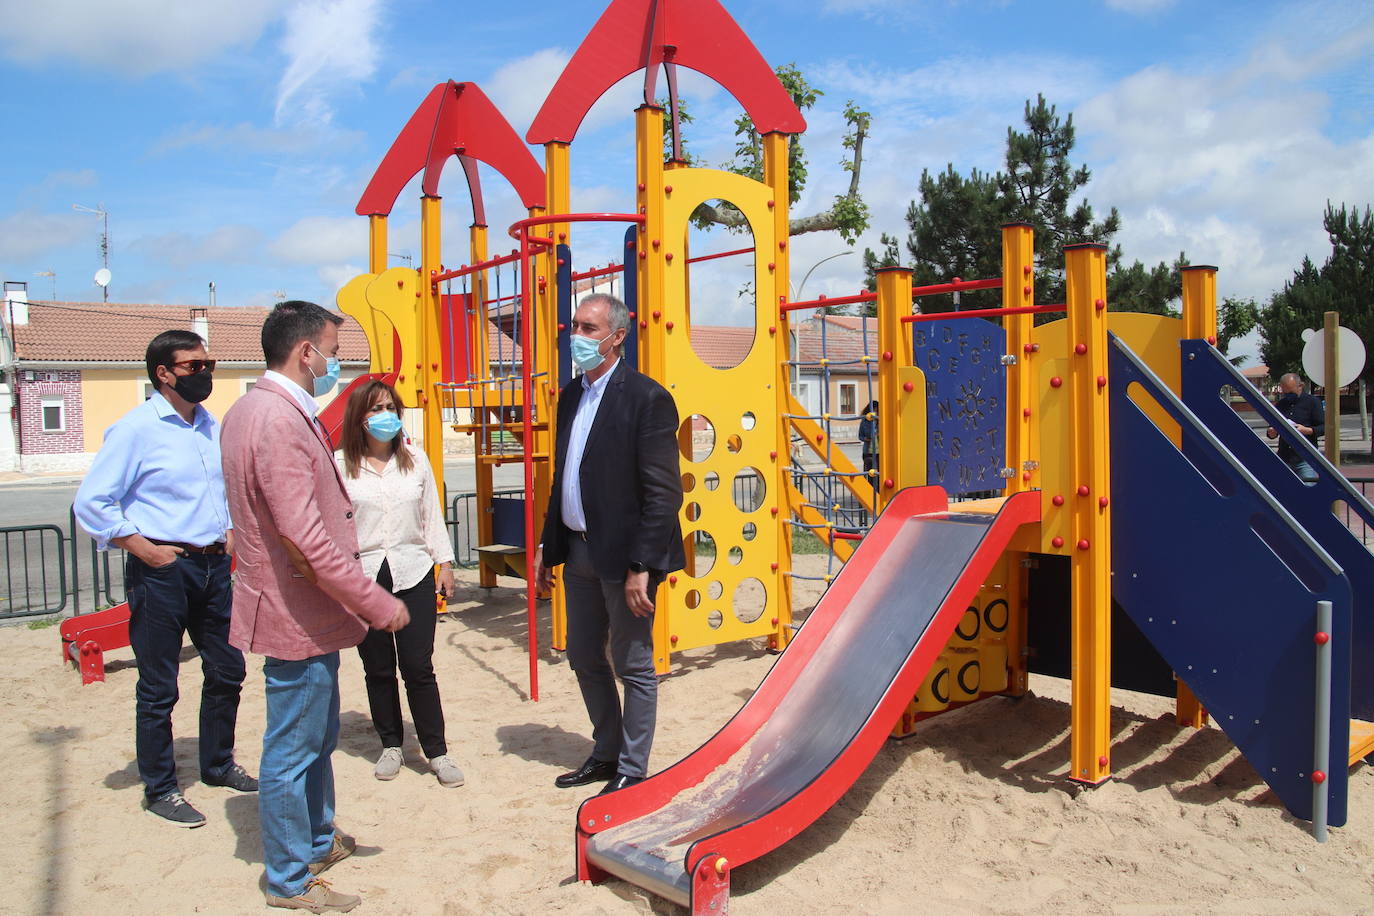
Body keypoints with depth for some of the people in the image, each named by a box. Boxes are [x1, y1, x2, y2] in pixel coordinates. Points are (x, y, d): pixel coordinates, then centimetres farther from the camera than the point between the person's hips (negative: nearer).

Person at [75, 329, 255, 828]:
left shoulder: (212, 426, 10)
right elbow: (91, 502, -12)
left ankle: (218, 763, 35)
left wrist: (230, 530, 10)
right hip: (162, 571, -7)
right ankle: (159, 789, 20)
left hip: (213, 564, 7)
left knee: (226, 670, 16)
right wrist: (146, 551, -15)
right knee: (158, 687, 5)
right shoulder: (136, 428, -11)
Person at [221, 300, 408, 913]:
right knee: (292, 751, 5)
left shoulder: (250, 410, 11)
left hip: (302, 608, 11)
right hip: (299, 615, -11)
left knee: (316, 738, 24)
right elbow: (305, 536, -28)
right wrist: (377, 603, -23)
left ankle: (318, 840, 41)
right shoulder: (280, 421, -24)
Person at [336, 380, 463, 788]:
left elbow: (432, 514, 11)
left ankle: (437, 752, 10)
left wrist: (444, 562, 9)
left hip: (413, 574, 1)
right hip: (363, 576, -1)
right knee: (378, 669, 9)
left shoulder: (415, 460, 7)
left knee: (419, 667, 0)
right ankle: (391, 746, 26)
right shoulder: (341, 466, -3)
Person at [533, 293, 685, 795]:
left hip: (623, 554, -8)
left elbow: (664, 493, -17)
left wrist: (641, 566, -20)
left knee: (633, 667, 6)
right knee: (584, 658, 18)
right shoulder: (571, 394, 11)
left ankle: (631, 772, 23)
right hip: (578, 549, 8)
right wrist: (548, 545, 14)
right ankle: (606, 754, 37)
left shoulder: (647, 398, -14)